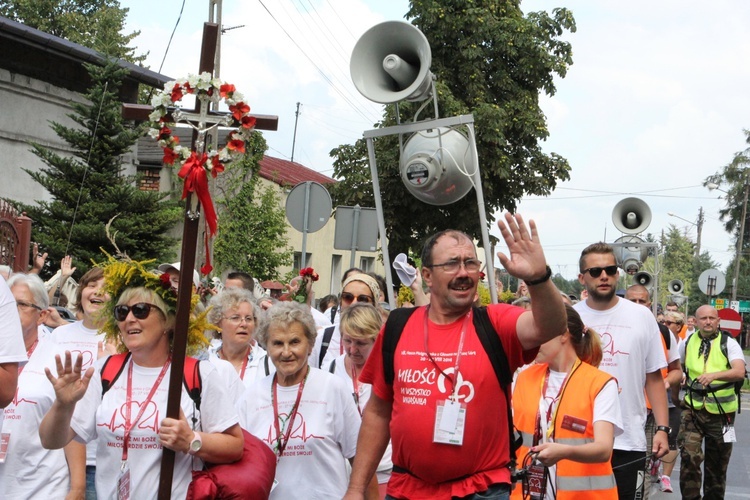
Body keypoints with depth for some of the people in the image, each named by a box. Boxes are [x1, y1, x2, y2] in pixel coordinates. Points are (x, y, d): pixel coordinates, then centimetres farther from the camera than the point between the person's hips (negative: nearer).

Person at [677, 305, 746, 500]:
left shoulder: (729, 343, -5)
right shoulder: (687, 343, 4)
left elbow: (739, 372, -21)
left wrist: (714, 375, -37)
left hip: (721, 411, -1)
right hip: (693, 408, 1)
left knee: (717, 462, 11)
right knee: (689, 455, -16)